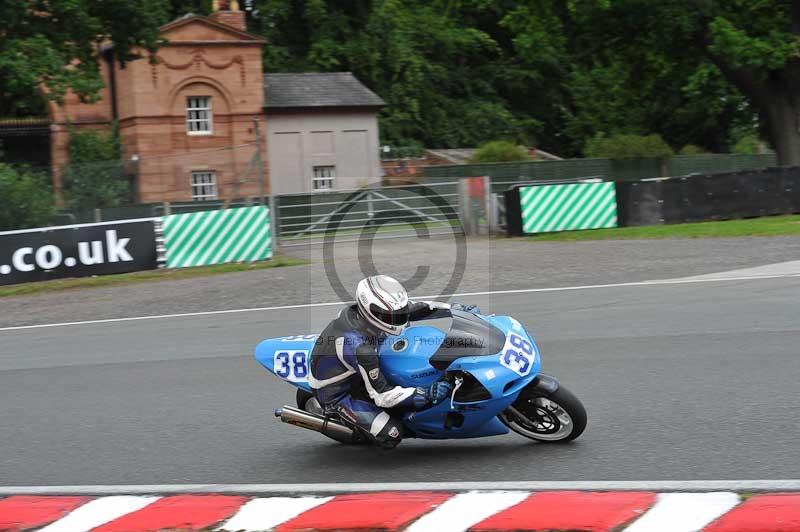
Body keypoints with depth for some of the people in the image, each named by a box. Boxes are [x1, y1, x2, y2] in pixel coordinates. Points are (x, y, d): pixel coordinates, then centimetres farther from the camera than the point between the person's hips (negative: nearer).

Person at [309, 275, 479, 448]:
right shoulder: (358, 347, -39)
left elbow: (412, 308, 0)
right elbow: (382, 395, -32)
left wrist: (455, 308, -4)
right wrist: (427, 394, -35)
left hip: (354, 375, 8)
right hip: (336, 394, -8)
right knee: (392, 435, -18)